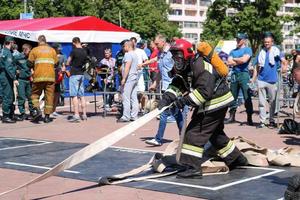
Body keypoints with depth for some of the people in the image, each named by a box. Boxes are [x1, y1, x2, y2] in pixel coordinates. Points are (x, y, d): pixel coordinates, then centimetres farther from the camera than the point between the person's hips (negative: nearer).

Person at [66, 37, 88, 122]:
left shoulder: (74, 51, -13)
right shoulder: (85, 52, 6)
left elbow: (68, 63, -6)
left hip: (74, 74, -7)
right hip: (81, 74, 7)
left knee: (74, 95, -7)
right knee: (81, 95, 12)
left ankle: (76, 115, -13)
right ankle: (84, 115, 13)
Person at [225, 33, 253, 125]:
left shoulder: (247, 50, 2)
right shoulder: (233, 51, 18)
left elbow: (244, 60, -15)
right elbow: (229, 62, 4)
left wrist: (234, 59, 0)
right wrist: (240, 61, -5)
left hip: (244, 74, -6)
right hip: (234, 74, 6)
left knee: (247, 97, -8)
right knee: (232, 97, 9)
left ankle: (249, 118, -6)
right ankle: (232, 116, 17)